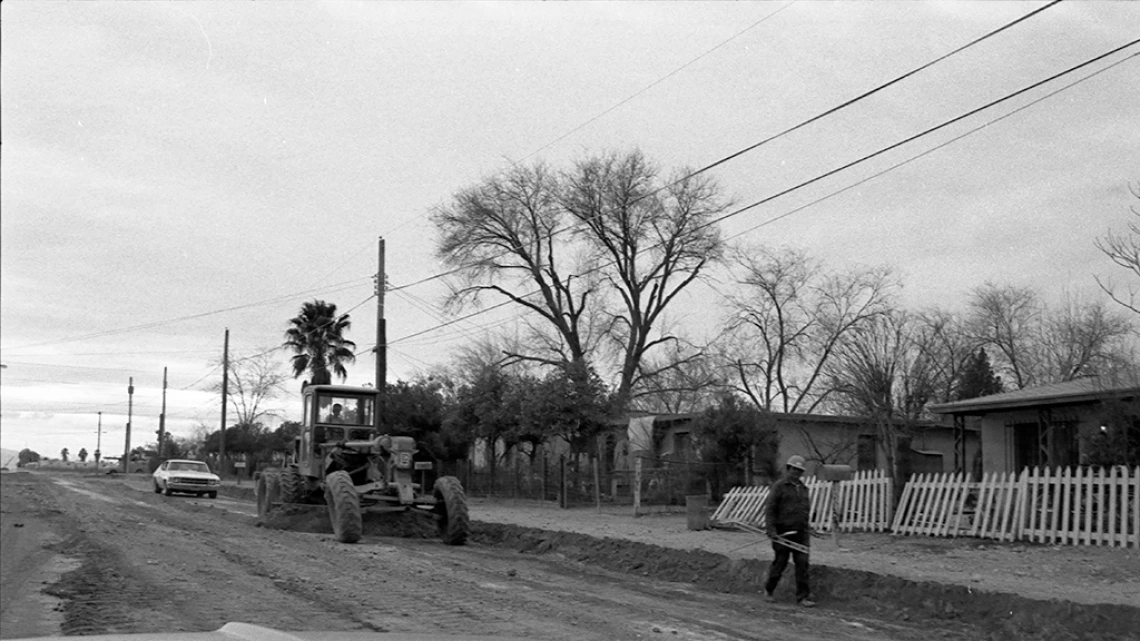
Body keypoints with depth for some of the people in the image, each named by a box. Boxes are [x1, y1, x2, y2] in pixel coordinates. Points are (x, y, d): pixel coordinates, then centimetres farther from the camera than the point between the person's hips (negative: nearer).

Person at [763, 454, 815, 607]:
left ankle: (802, 597, -1)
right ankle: (769, 590, 26)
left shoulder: (803, 488, 16)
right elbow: (769, 509, -8)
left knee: (802, 563, -4)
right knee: (780, 563, 4)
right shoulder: (778, 486, -3)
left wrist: (807, 528, 18)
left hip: (801, 533, 5)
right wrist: (771, 530, -15)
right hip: (783, 533, -5)